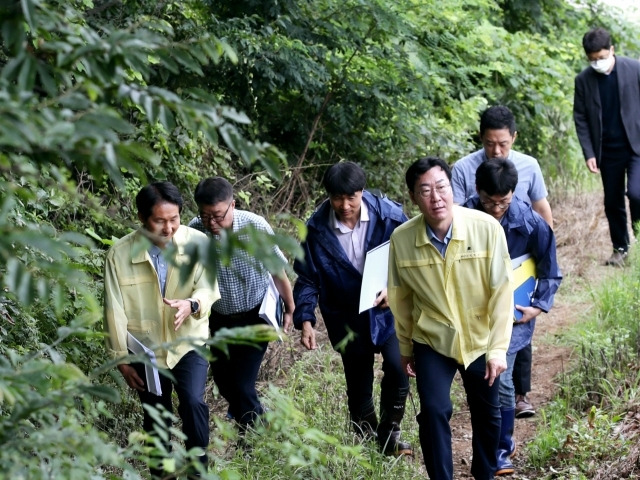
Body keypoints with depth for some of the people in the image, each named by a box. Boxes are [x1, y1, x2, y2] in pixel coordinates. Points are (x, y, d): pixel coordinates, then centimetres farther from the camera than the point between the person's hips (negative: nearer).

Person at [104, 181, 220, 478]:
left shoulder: (198, 243, -13)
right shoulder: (120, 255, -14)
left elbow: (208, 287, -17)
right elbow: (115, 310, -9)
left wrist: (192, 304, -41)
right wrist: (122, 359, -6)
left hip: (189, 343, -1)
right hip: (146, 349, 1)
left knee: (193, 402, -21)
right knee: (156, 420, 12)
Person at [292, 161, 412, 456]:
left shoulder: (389, 216, -16)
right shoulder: (317, 229, -12)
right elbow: (307, 279, -4)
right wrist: (305, 320, -14)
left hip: (388, 308, -1)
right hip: (346, 317, 1)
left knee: (397, 368, -18)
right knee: (358, 383, 9)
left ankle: (389, 434, 3)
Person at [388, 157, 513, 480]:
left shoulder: (486, 228, -22)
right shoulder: (401, 239, -17)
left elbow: (502, 291, -15)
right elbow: (401, 297, -2)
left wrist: (498, 348, -16)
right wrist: (405, 347, 8)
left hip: (480, 340, 0)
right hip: (432, 341, 0)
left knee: (487, 415, 15)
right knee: (433, 412, -13)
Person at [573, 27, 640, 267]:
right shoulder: (583, 79, -2)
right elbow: (580, 118, 2)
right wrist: (589, 153, -4)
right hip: (607, 151, 3)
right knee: (612, 202, 8)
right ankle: (620, 248, 25)